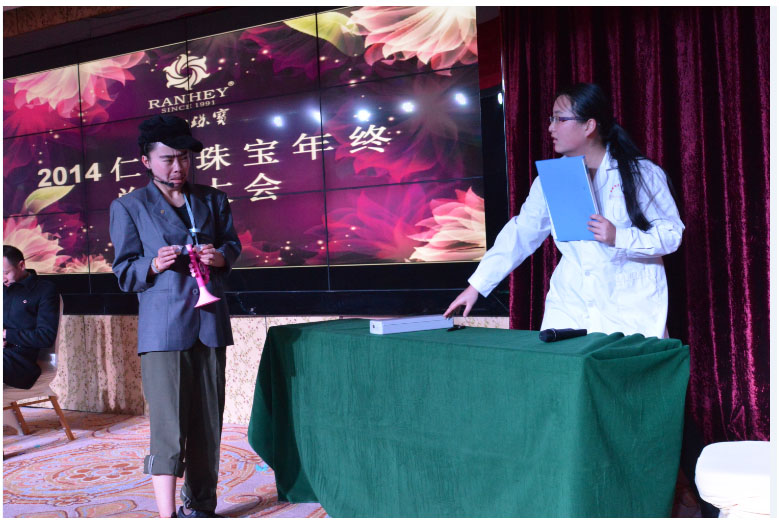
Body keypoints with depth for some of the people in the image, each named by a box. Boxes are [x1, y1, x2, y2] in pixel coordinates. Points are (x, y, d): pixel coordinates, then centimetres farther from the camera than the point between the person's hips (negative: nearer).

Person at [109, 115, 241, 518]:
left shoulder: (213, 201, 15)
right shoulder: (128, 207, 6)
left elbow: (232, 243, 21)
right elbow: (123, 272, 5)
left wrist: (222, 255, -2)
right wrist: (153, 265, -16)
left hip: (209, 322, 4)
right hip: (162, 328, -4)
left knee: (208, 422, 9)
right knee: (167, 426, -9)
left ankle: (200, 506, 23)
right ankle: (167, 516, -4)